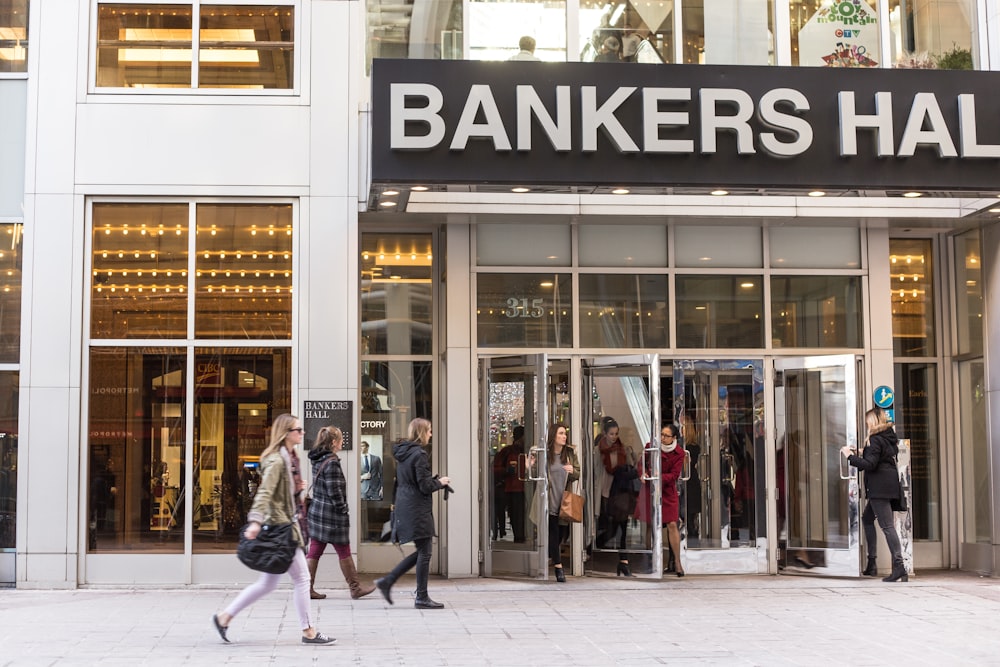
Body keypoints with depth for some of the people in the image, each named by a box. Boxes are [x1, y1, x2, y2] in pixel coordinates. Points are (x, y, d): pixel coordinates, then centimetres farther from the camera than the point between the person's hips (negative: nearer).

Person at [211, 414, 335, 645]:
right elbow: (265, 492, -26)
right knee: (302, 577, -3)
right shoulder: (276, 460, -15)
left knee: (268, 583, 13)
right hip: (280, 526, -10)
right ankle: (308, 631, 5)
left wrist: (297, 489, 10)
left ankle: (224, 617, 17)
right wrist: (255, 521, -37)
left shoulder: (285, 458, 16)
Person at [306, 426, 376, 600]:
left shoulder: (318, 460, 9)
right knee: (344, 553, 4)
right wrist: (344, 510, -9)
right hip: (332, 514, -8)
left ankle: (307, 588, 8)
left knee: (314, 552, 8)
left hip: (317, 512, 8)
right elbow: (334, 491, -20)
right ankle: (355, 588, 14)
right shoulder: (332, 462, -18)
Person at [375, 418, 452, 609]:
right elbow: (425, 486, -18)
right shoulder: (419, 454, -15)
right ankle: (422, 598, 4)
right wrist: (440, 482, 2)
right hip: (418, 509, -9)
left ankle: (387, 581, 12)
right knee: (424, 553, -1)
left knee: (421, 552, 15)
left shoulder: (402, 453, 12)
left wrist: (433, 479, 18)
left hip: (404, 507, 9)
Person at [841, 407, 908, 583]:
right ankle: (872, 564, 21)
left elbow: (869, 464, -21)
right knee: (867, 519, 20)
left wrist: (850, 456, -13)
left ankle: (899, 567, -18)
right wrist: (861, 454, 22)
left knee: (887, 526, -12)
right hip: (889, 485, 10)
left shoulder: (875, 440, -14)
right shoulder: (889, 437, 13)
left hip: (879, 487, -10)